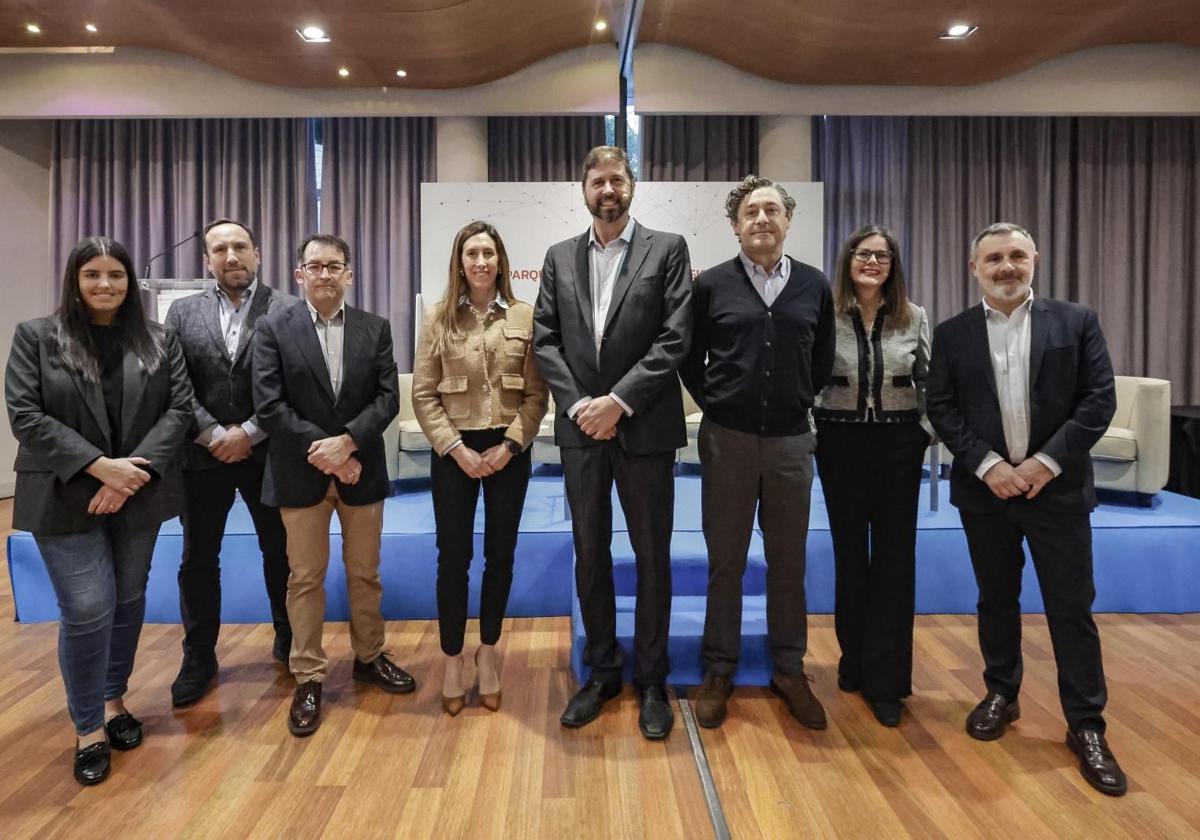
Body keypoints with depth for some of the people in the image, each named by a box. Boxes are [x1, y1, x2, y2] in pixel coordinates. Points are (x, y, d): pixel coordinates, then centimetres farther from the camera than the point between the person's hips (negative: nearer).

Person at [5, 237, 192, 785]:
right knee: (87, 609, -6)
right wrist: (98, 466, -18)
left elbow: (179, 409, -2)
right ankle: (88, 728, 12)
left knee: (128, 600, 12)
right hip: (65, 498, -3)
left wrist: (134, 473, -15)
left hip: (139, 495, 3)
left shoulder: (159, 342, 4)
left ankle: (114, 700, 32)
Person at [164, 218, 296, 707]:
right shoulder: (182, 313, 6)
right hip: (203, 455, 2)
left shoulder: (288, 310, -3)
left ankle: (290, 641, 30)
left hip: (267, 454, -2)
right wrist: (214, 434, -12)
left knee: (280, 552, 10)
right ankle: (199, 657, 26)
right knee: (198, 560, 11)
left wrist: (249, 433, -14)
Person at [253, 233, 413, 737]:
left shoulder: (375, 329, 4)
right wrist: (320, 449, -15)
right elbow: (269, 406, -9)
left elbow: (388, 397, -4)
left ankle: (368, 657, 31)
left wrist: (347, 441, -17)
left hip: (360, 469, 2)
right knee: (305, 577, 7)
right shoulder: (273, 330, -2)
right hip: (300, 473, -2)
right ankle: (308, 678, 20)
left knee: (365, 572, 13)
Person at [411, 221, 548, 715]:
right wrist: (456, 449, -11)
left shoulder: (525, 317, 0)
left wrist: (509, 445, -11)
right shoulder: (439, 319, 0)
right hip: (454, 452, 0)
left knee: (500, 554, 10)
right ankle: (452, 660, 20)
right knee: (453, 556, 5)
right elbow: (423, 395, -2)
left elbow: (536, 392, -1)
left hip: (508, 451, 1)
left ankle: (488, 653, 27)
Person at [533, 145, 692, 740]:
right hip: (580, 427, 3)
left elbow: (675, 339, -8)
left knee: (652, 556, 6)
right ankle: (602, 672, 27)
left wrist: (619, 400, -15)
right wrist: (579, 404, -9)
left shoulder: (667, 249, 1)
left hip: (645, 427, -3)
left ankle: (651, 680, 21)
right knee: (589, 554, 11)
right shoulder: (559, 258, 11)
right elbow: (545, 340, 5)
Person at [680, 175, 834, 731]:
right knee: (725, 561, 7)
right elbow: (690, 359, 7)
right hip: (727, 439, -1)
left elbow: (823, 361, 13)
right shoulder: (711, 285, -1)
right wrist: (715, 403, 3)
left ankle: (789, 672, 25)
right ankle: (719, 673, 21)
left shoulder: (814, 286, 4)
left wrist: (797, 402, 9)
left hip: (791, 441, 2)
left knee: (789, 562, 10)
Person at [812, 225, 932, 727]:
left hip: (898, 444, 1)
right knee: (849, 553, 10)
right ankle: (854, 660, 27)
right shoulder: (825, 316, -2)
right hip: (841, 442, -1)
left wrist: (926, 432, 1)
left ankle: (885, 680, 12)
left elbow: (928, 382, 8)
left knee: (894, 557, 2)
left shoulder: (913, 318, 3)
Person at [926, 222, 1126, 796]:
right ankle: (1001, 695, 31)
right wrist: (988, 465, -13)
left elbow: (1099, 398, -4)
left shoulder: (1076, 321, 2)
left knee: (1072, 607, 4)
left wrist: (1048, 461, -13)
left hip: (1057, 486, -1)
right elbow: (942, 409, -1)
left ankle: (1086, 725, 17)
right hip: (985, 488, 1)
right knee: (996, 600, 13)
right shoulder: (952, 334, 3)